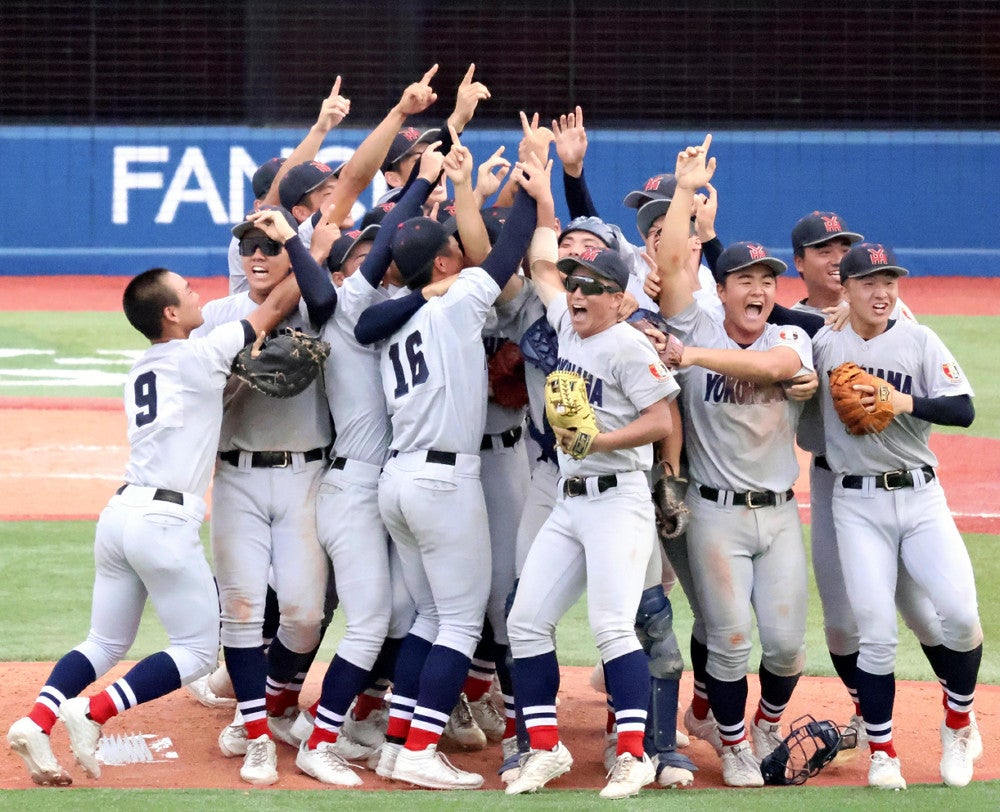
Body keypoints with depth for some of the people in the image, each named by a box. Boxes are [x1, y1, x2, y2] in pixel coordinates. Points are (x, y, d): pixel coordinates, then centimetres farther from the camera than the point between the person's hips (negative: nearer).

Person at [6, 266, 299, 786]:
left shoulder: (139, 372, 16)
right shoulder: (198, 357, -5)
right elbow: (279, 304, -2)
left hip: (120, 512, 7)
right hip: (166, 525, -7)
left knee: (105, 645, 16)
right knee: (197, 650, 3)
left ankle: (37, 720, -6)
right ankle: (94, 713, -12)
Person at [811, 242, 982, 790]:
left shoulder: (918, 341, 1)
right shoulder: (822, 342, 3)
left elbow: (964, 410, -6)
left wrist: (905, 402, -19)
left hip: (920, 497, 0)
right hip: (857, 504, 0)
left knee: (960, 613, -14)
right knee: (876, 634, -6)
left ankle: (958, 722, 11)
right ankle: (881, 753, 9)